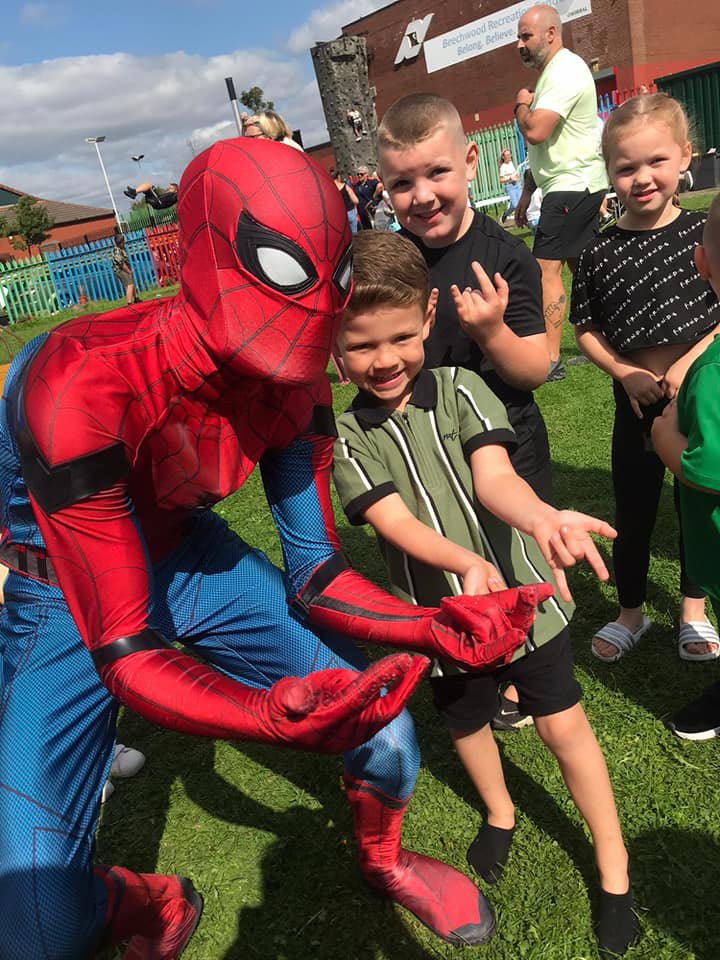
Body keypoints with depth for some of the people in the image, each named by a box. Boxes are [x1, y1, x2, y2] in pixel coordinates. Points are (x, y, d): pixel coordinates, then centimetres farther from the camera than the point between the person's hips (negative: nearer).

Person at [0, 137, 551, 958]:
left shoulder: (294, 391, -17)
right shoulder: (84, 389, -36)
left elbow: (313, 576, -9)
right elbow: (123, 651, -33)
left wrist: (435, 629, -25)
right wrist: (273, 717, -50)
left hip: (185, 552, 5)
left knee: (383, 729, -1)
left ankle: (383, 861, 35)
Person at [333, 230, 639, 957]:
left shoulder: (460, 389, -11)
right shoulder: (347, 438, -10)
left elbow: (493, 477, -24)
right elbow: (396, 521, -21)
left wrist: (539, 517, -46)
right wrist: (467, 564, -39)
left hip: (521, 594, -1)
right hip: (442, 615, 2)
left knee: (564, 725, 8)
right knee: (466, 724, 23)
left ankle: (614, 871, 32)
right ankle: (499, 812, 56)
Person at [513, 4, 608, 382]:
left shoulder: (565, 70, -14)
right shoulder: (552, 72, 19)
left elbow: (535, 131, -26)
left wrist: (521, 103, -6)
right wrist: (527, 192, 22)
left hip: (574, 185, -11)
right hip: (571, 185, 11)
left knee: (546, 268, -14)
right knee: (581, 267, 15)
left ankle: (549, 361, -14)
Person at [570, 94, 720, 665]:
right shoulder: (600, 252, -6)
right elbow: (587, 329, 0)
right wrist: (625, 372, -13)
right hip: (636, 403, 0)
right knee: (633, 515, 12)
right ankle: (631, 613, 33)